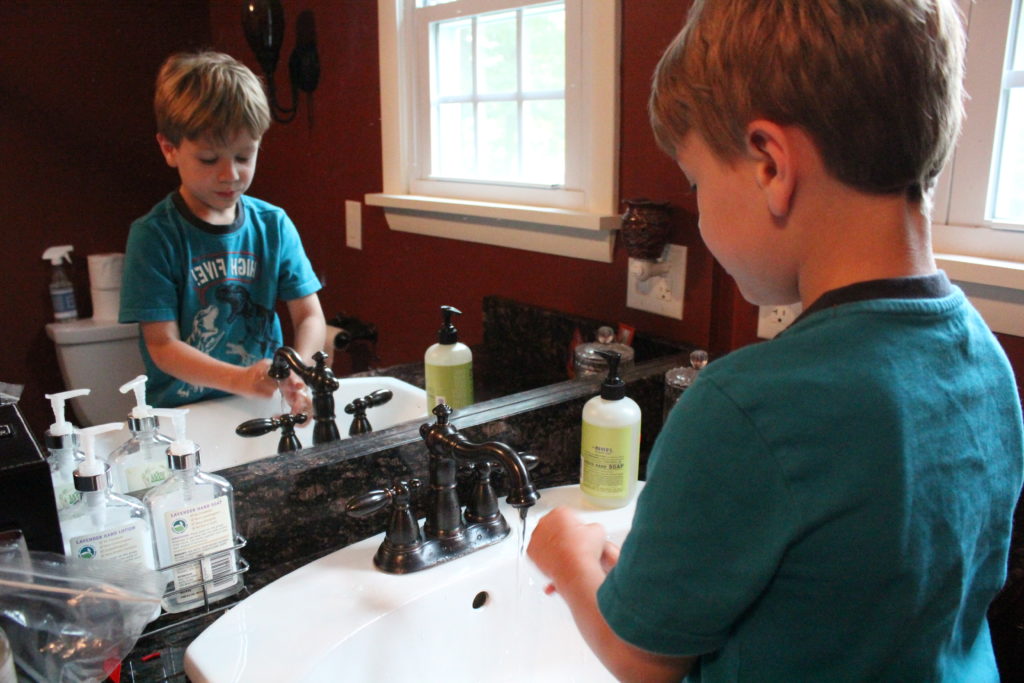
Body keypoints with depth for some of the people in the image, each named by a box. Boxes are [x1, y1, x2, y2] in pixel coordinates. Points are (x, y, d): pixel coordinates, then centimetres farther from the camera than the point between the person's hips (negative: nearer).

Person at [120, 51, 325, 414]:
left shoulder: (274, 225, 5)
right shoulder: (153, 235, -5)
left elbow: (310, 316, 3)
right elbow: (163, 346, -8)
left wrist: (296, 372, -18)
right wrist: (239, 380, -24)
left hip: (264, 410, 3)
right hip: (182, 412, -2)